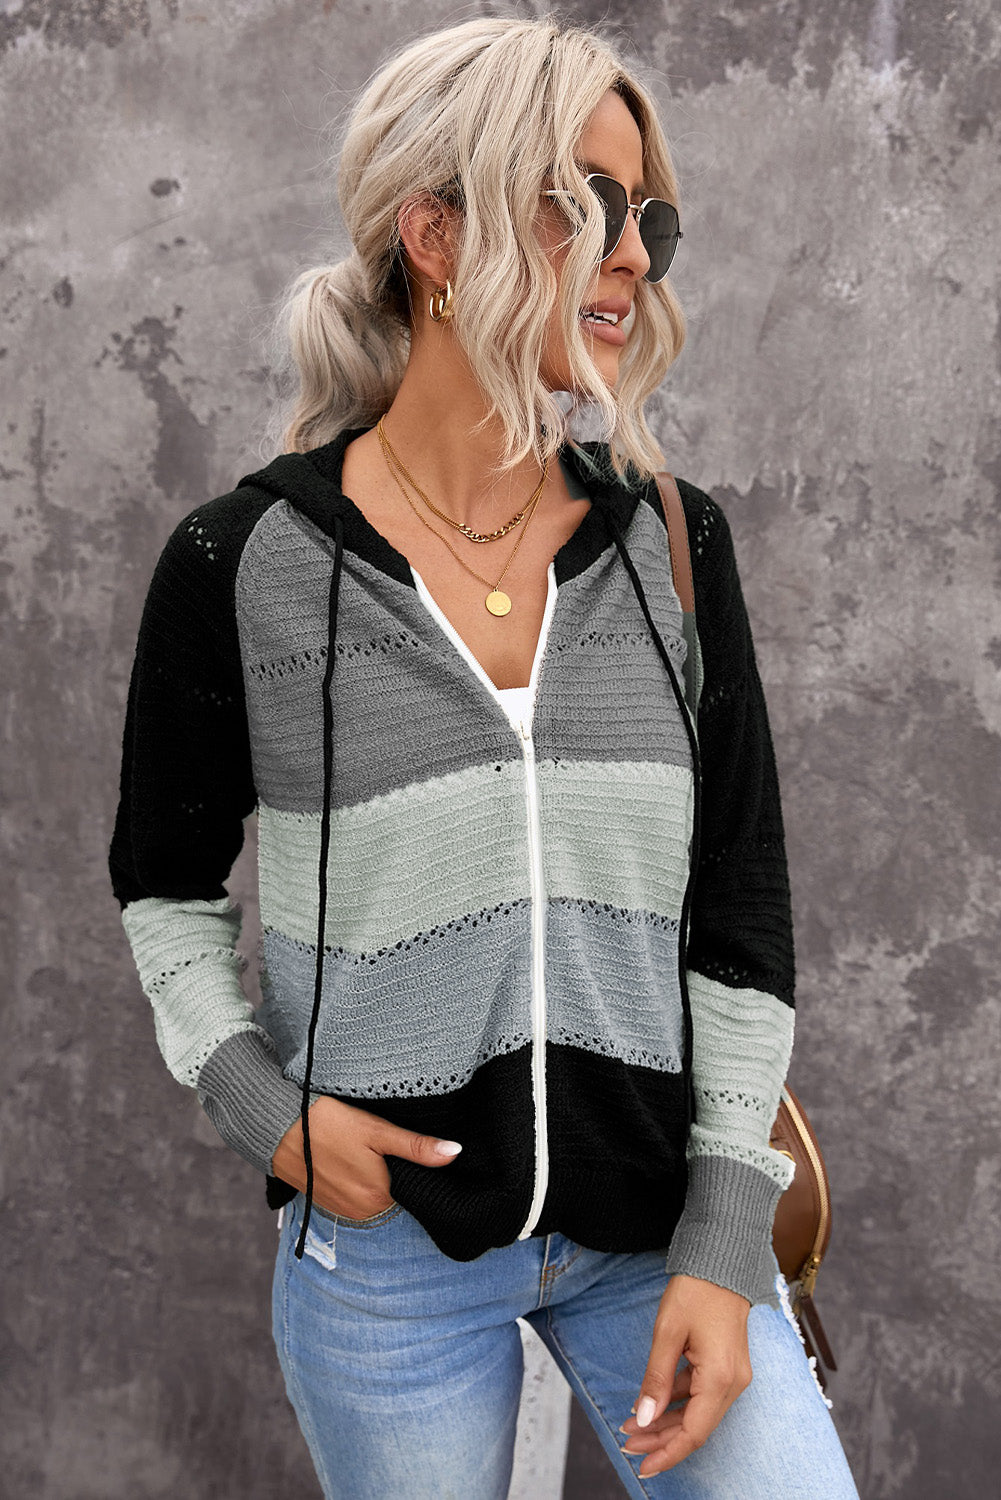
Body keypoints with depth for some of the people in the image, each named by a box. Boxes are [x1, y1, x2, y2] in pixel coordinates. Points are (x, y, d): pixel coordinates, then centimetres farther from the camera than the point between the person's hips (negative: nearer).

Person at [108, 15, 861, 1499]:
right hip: (384, 1234, -2)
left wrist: (726, 1243, -3)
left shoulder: (672, 543, -1)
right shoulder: (241, 565, -9)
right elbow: (165, 884, 5)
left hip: (655, 1217, 2)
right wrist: (261, 1107, -9)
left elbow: (741, 907, 0)